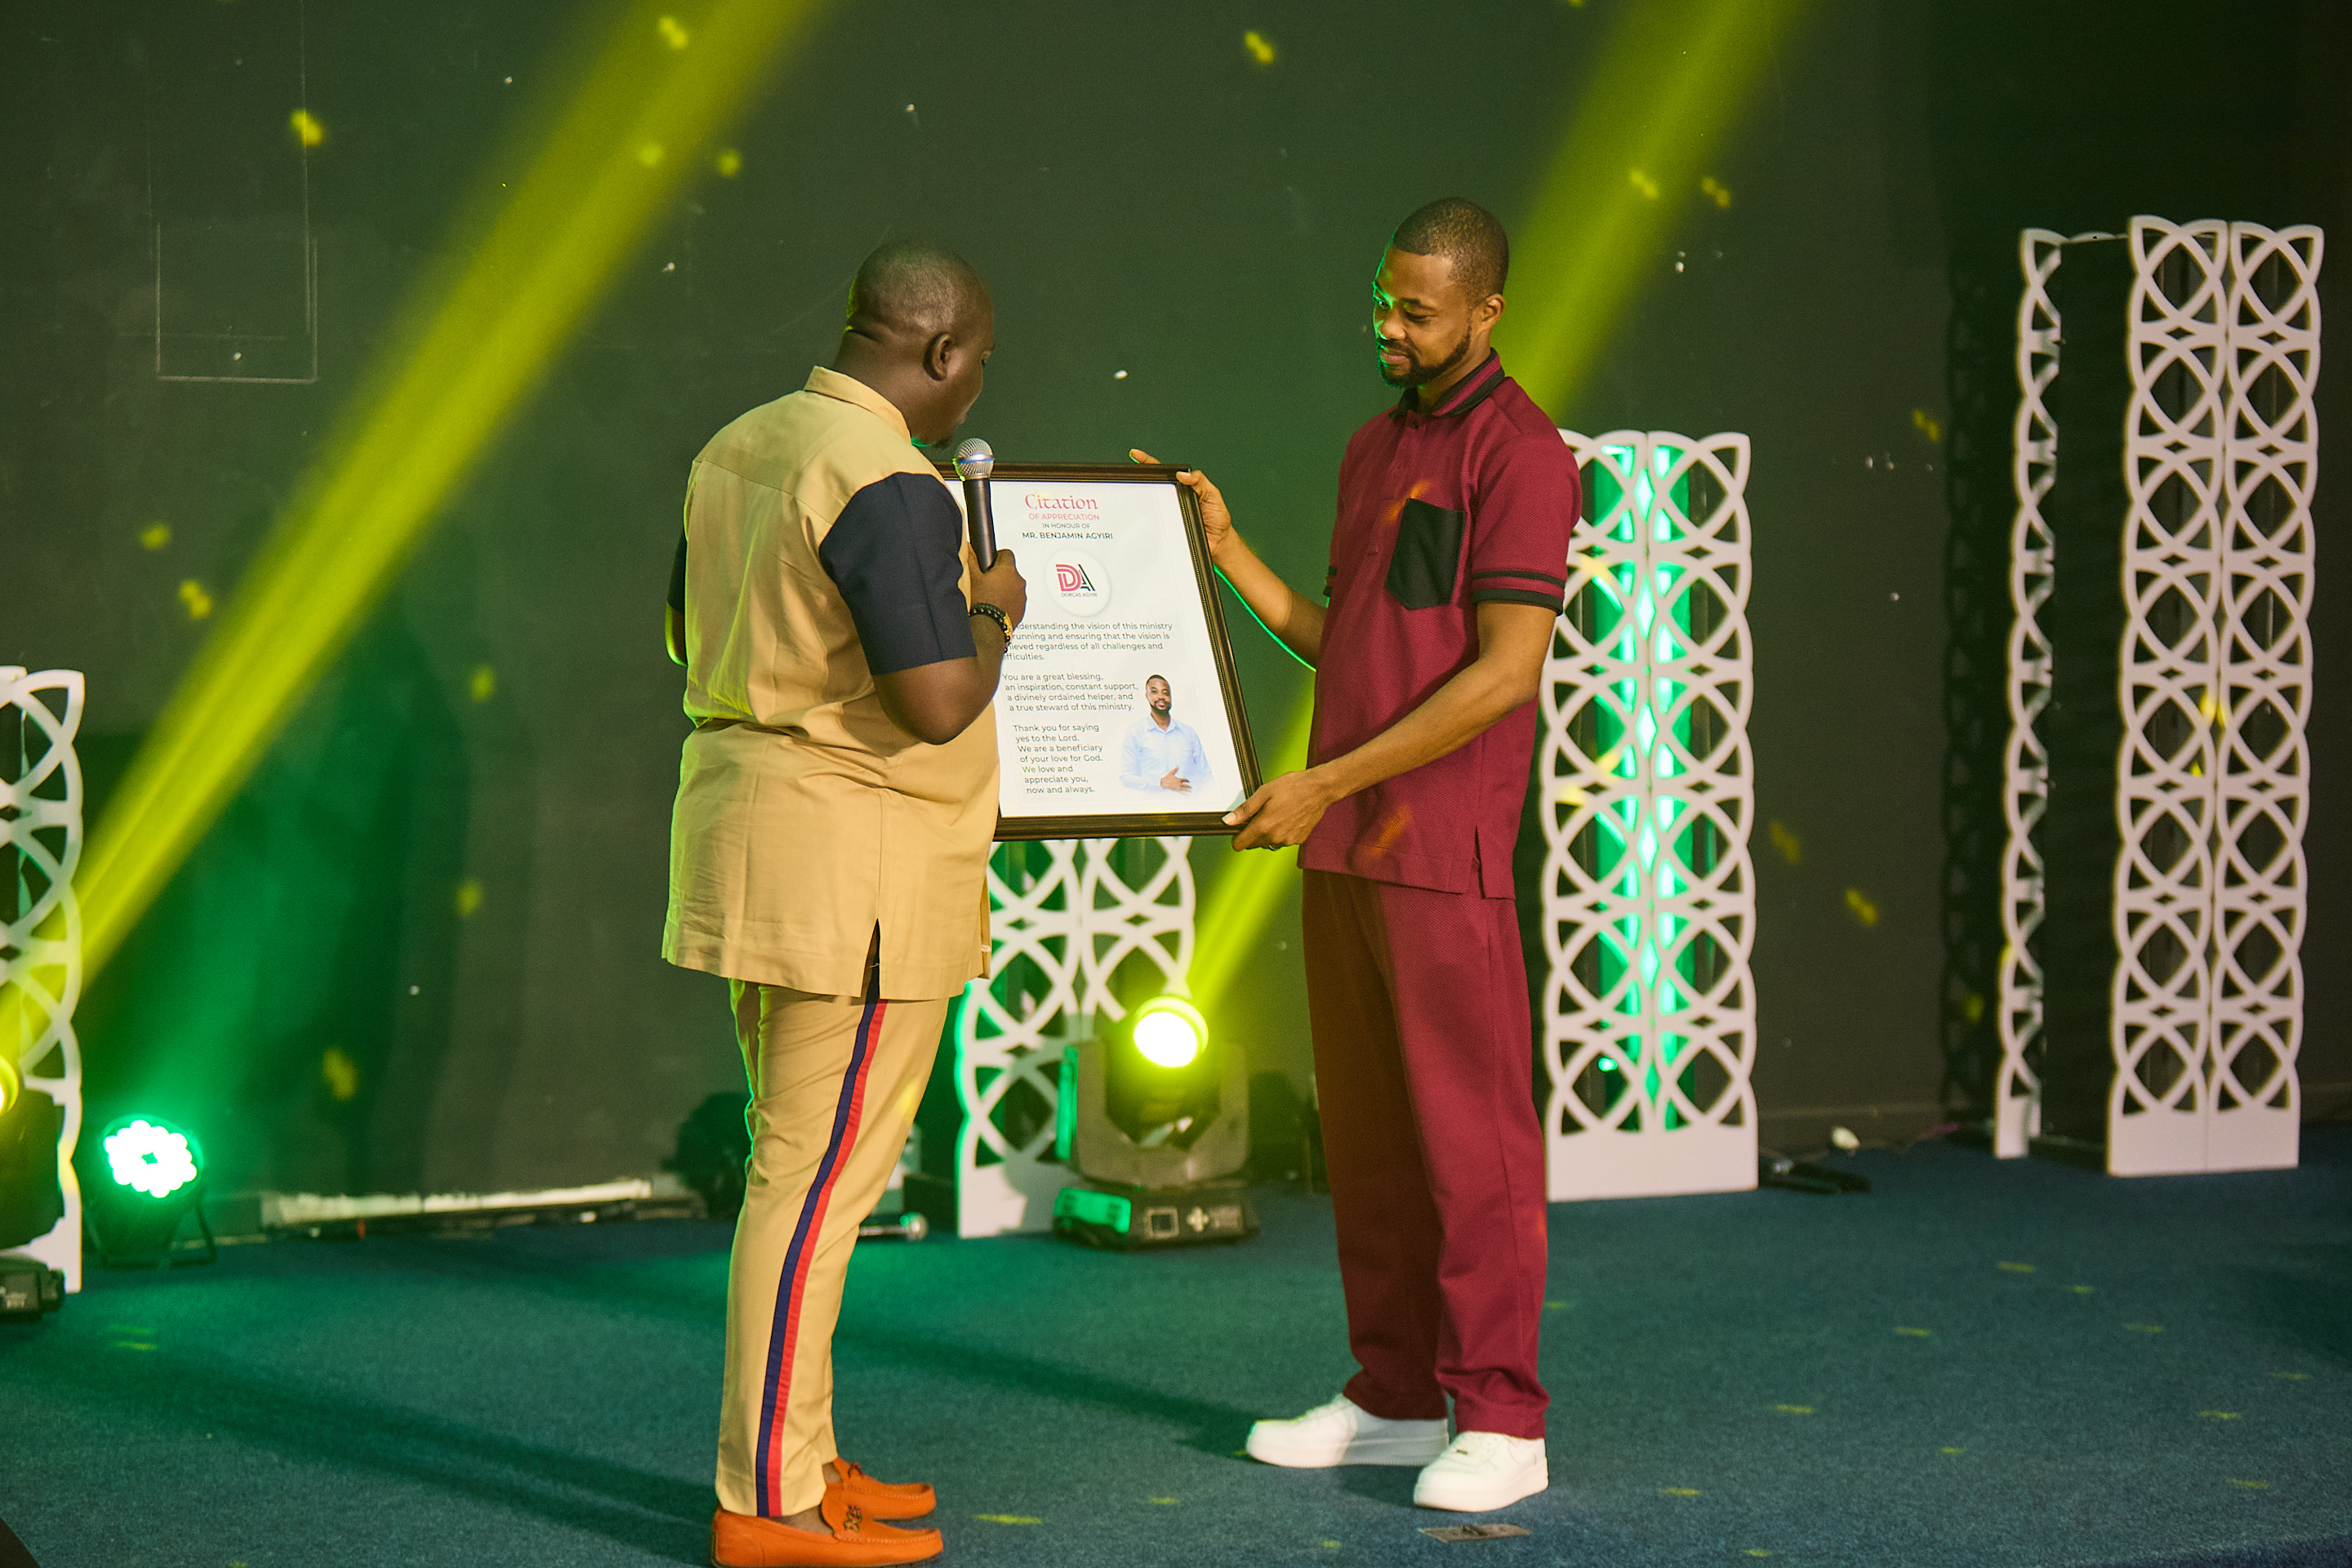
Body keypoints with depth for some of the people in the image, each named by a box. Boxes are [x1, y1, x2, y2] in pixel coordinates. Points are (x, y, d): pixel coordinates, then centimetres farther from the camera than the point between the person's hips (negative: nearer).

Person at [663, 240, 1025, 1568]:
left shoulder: (742, 446, 11)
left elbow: (690, 633, 22)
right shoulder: (891, 486, -18)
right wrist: (991, 612, -4)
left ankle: (797, 1458, 24)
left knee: (803, 1159, 16)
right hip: (852, 859, -10)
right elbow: (942, 701, -23)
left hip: (746, 806, 10)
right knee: (820, 1175, -4)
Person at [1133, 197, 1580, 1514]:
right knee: (1367, 1131, 11)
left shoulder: (1521, 452, -10)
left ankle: (1500, 1421, 2)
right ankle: (1396, 1397, 20)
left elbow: (1506, 673, -18)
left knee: (1470, 1134, -4)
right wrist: (1228, 553, 9)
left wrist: (1323, 783, -18)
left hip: (1444, 849, -8)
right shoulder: (1375, 447, 17)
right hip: (1342, 843, 8)